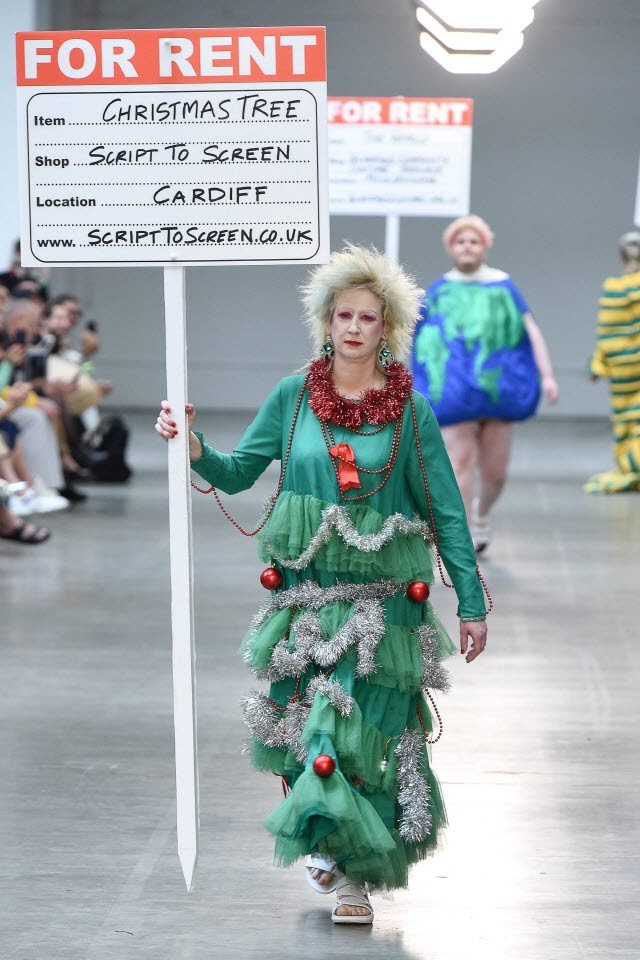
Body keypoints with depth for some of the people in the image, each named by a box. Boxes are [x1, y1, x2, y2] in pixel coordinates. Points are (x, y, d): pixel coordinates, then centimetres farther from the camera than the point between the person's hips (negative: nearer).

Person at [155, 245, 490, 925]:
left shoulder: (410, 410, 0)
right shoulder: (294, 396, 4)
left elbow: (446, 511, 2)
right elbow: (236, 473, 6)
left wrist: (472, 603, 1)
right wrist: (193, 448, -15)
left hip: (383, 600, -2)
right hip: (303, 590, 2)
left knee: (362, 729, -5)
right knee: (301, 720, 5)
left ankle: (354, 872, 5)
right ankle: (325, 839, 26)